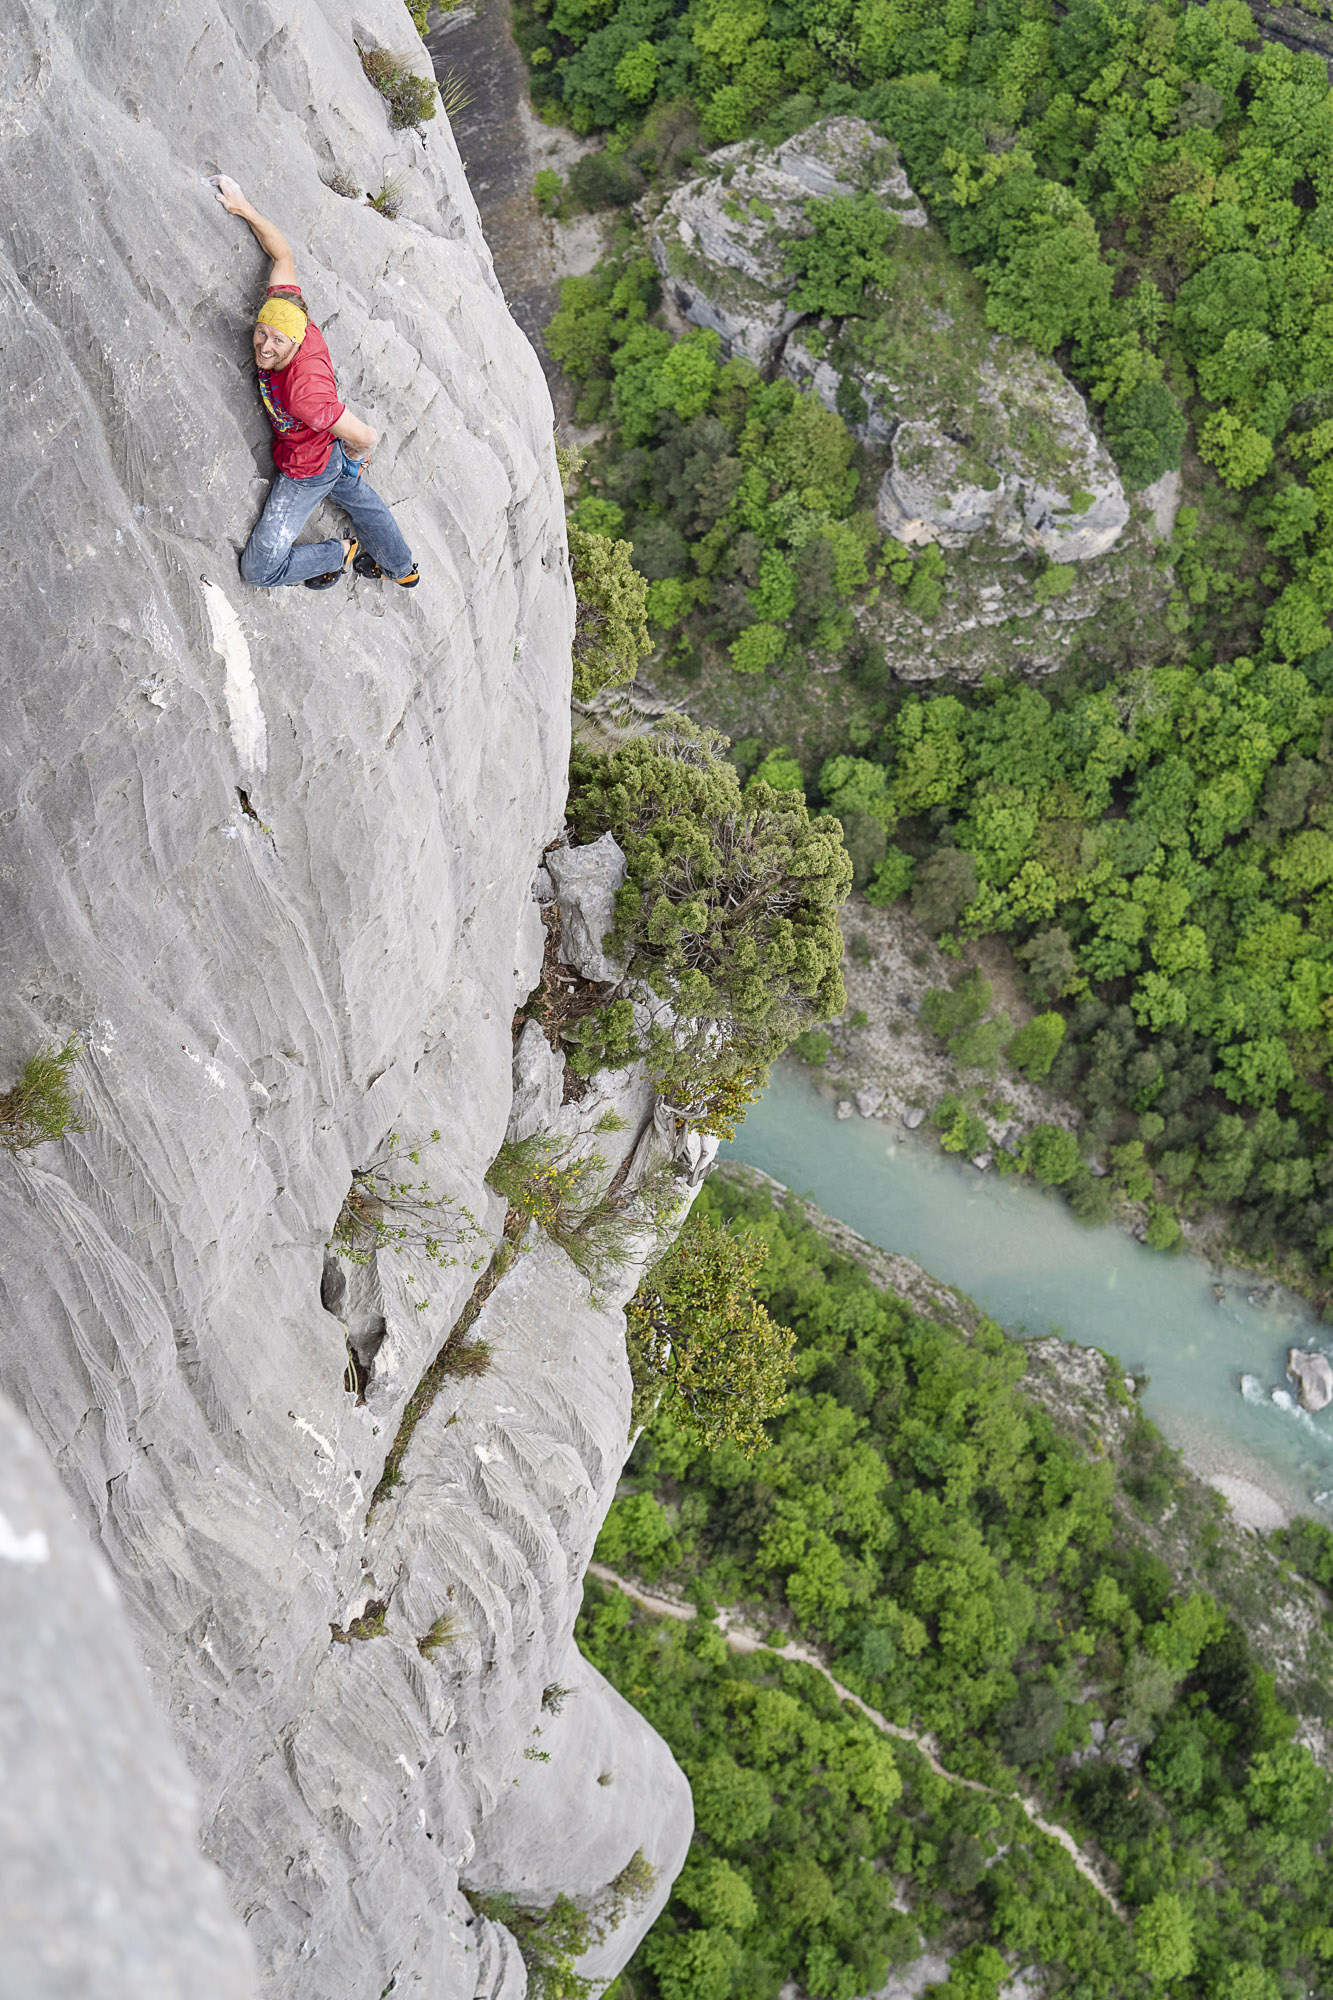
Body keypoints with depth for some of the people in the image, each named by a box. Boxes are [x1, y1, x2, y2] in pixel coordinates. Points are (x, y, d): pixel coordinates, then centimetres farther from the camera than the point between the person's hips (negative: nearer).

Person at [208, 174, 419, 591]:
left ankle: (340, 555, 23)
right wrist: (242, 207, -11)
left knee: (259, 569, 1)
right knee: (362, 501, 34)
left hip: (306, 474, -8)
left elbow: (366, 437, -38)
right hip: (330, 448, 9)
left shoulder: (303, 390, -45)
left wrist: (355, 455, -15)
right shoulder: (285, 306, -26)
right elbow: (282, 253, -10)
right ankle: (402, 569, 60)